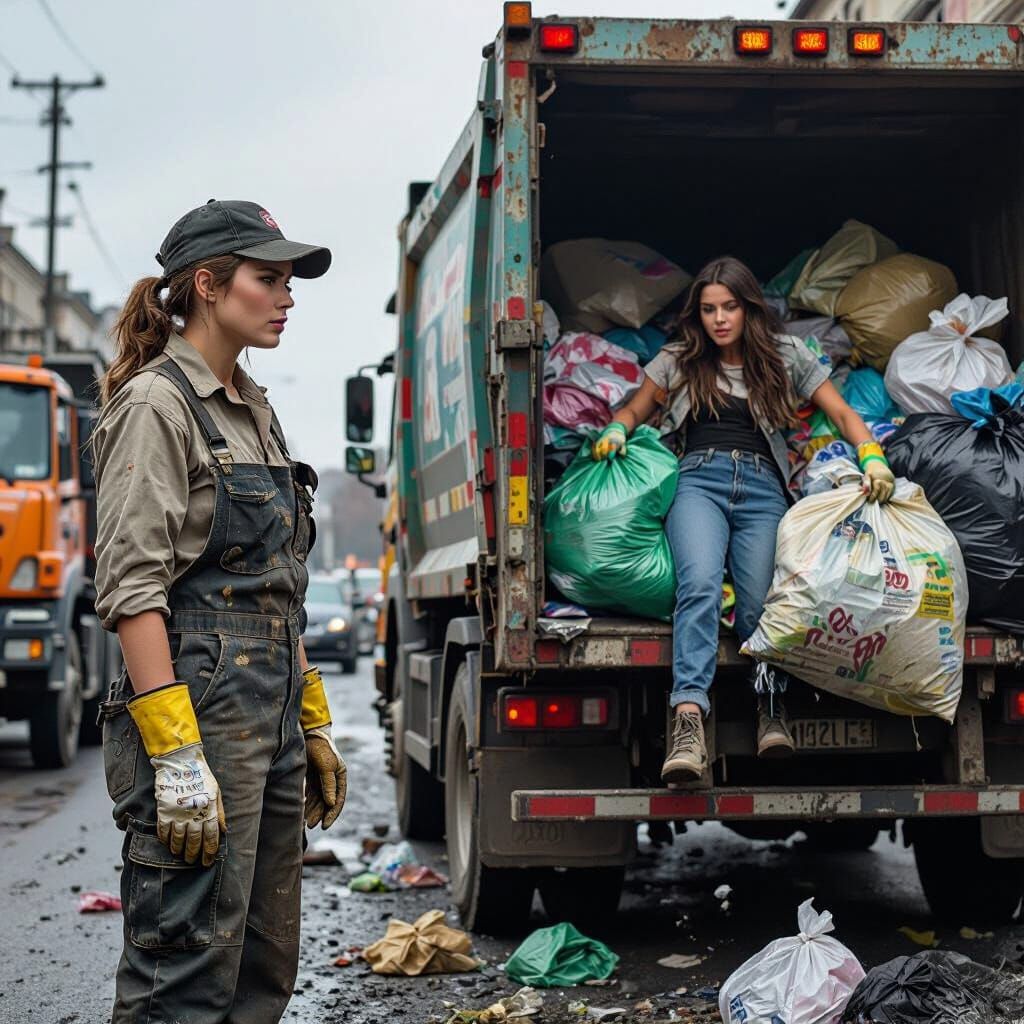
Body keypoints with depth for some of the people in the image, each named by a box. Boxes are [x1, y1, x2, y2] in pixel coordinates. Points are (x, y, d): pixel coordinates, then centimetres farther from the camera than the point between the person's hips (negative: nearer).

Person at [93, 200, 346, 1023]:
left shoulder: (254, 412, 18)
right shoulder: (155, 405, -9)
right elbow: (131, 590, -17)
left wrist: (313, 726, 19)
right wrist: (175, 758, -23)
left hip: (271, 715, 9)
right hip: (200, 704, -9)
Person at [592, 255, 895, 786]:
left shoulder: (785, 356, 16)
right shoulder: (679, 361, 20)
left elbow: (841, 413, 13)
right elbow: (633, 411, 27)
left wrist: (873, 457, -5)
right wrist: (616, 430, 3)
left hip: (762, 487, 1)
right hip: (698, 478, 0)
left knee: (758, 601, -17)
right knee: (700, 584, -28)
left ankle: (771, 703, 11)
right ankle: (688, 722, -41)